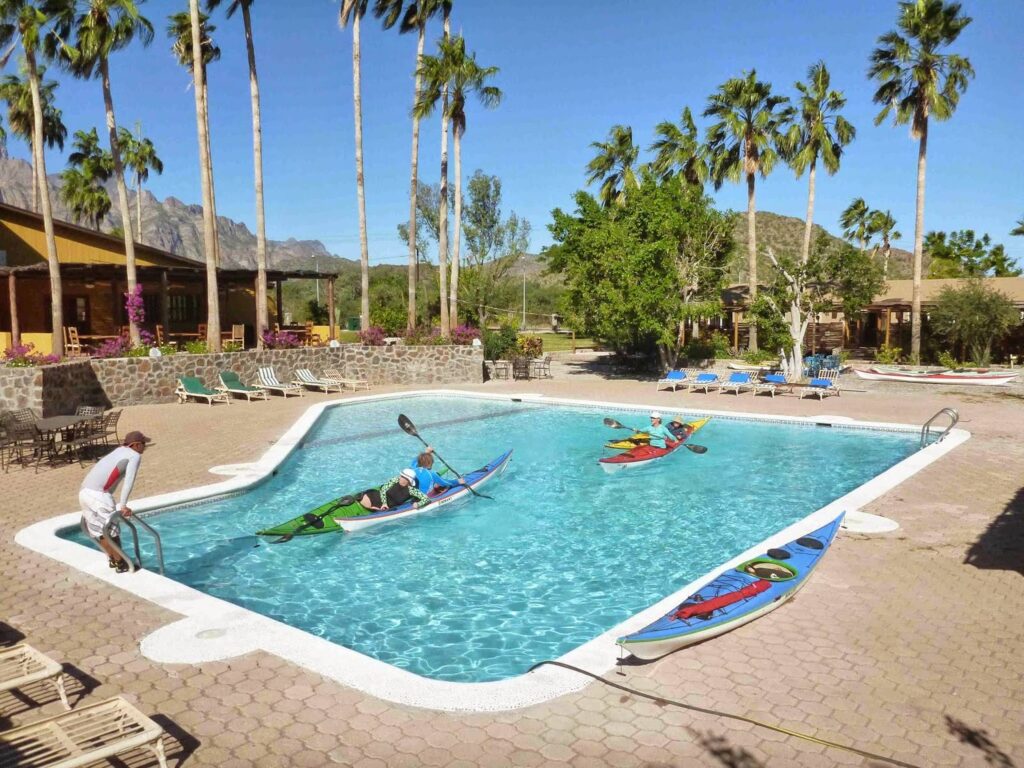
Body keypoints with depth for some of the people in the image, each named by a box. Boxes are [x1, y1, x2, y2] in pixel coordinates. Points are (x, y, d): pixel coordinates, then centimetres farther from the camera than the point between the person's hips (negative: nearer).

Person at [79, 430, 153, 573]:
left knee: (99, 531, 18)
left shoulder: (118, 451, 26)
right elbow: (129, 481, -12)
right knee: (111, 529, 2)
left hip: (84, 491, 9)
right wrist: (122, 505, -16)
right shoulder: (135, 456, 1)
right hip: (98, 494, -9)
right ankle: (121, 564, 11)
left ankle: (113, 559, 31)